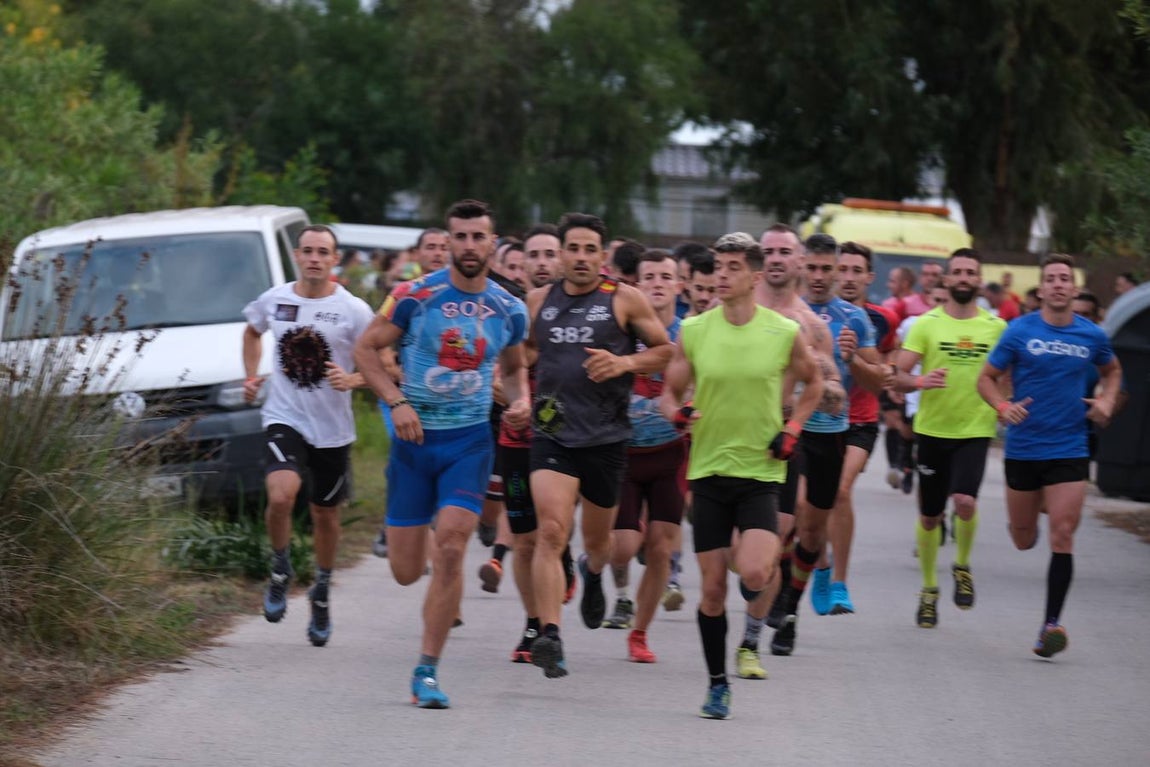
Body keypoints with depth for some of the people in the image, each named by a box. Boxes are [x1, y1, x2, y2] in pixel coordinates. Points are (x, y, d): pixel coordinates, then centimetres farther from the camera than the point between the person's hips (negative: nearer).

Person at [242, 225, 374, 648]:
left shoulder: (353, 310, -7)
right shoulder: (274, 301, 1)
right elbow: (252, 331, 24)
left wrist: (352, 380, -23)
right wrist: (251, 376, 13)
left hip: (332, 428, 0)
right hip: (284, 418, 0)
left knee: (325, 514, 12)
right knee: (281, 495, -25)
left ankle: (322, 592, 36)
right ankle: (280, 569, 3)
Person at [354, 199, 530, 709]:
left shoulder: (509, 311, 3)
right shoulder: (415, 297, -7)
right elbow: (366, 348, -1)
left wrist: (520, 399, 0)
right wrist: (396, 402, -14)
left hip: (470, 441, 1)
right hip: (415, 439, -1)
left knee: (450, 552, -16)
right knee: (406, 572, 3)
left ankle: (427, 673, -7)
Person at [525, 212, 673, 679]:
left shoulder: (624, 300, -1)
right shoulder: (538, 301, 8)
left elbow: (667, 351, 4)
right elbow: (524, 350, 24)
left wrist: (625, 363, -14)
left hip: (606, 435, 0)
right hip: (552, 432, 0)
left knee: (597, 540, 15)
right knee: (552, 531, -18)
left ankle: (593, 574, 54)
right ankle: (549, 637, -25)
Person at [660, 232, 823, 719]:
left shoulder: (784, 332, -4)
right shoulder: (694, 331, -1)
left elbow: (813, 383, 14)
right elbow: (669, 392, 8)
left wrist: (792, 429, 0)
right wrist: (677, 413, -15)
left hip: (761, 471, -2)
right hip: (709, 469, 2)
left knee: (752, 573, -21)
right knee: (712, 588, 2)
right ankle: (717, 684, 17)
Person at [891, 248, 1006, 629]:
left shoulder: (996, 327, 4)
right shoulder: (926, 323, 0)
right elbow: (898, 376, -5)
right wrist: (920, 381, -26)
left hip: (975, 430, -1)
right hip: (932, 429, 1)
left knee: (965, 501, -22)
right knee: (929, 516, 8)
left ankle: (962, 566, 5)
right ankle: (929, 589, 26)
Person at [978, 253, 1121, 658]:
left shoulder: (1092, 336, 1)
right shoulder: (1020, 332, -5)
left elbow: (1112, 370, 22)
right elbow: (987, 378, 1)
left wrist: (1107, 401, 2)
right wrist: (1003, 407, -18)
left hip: (1069, 450, 0)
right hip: (1022, 448, 0)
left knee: (1062, 538, -10)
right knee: (1024, 540, 13)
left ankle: (1052, 622, -3)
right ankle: (1034, 509, 51)